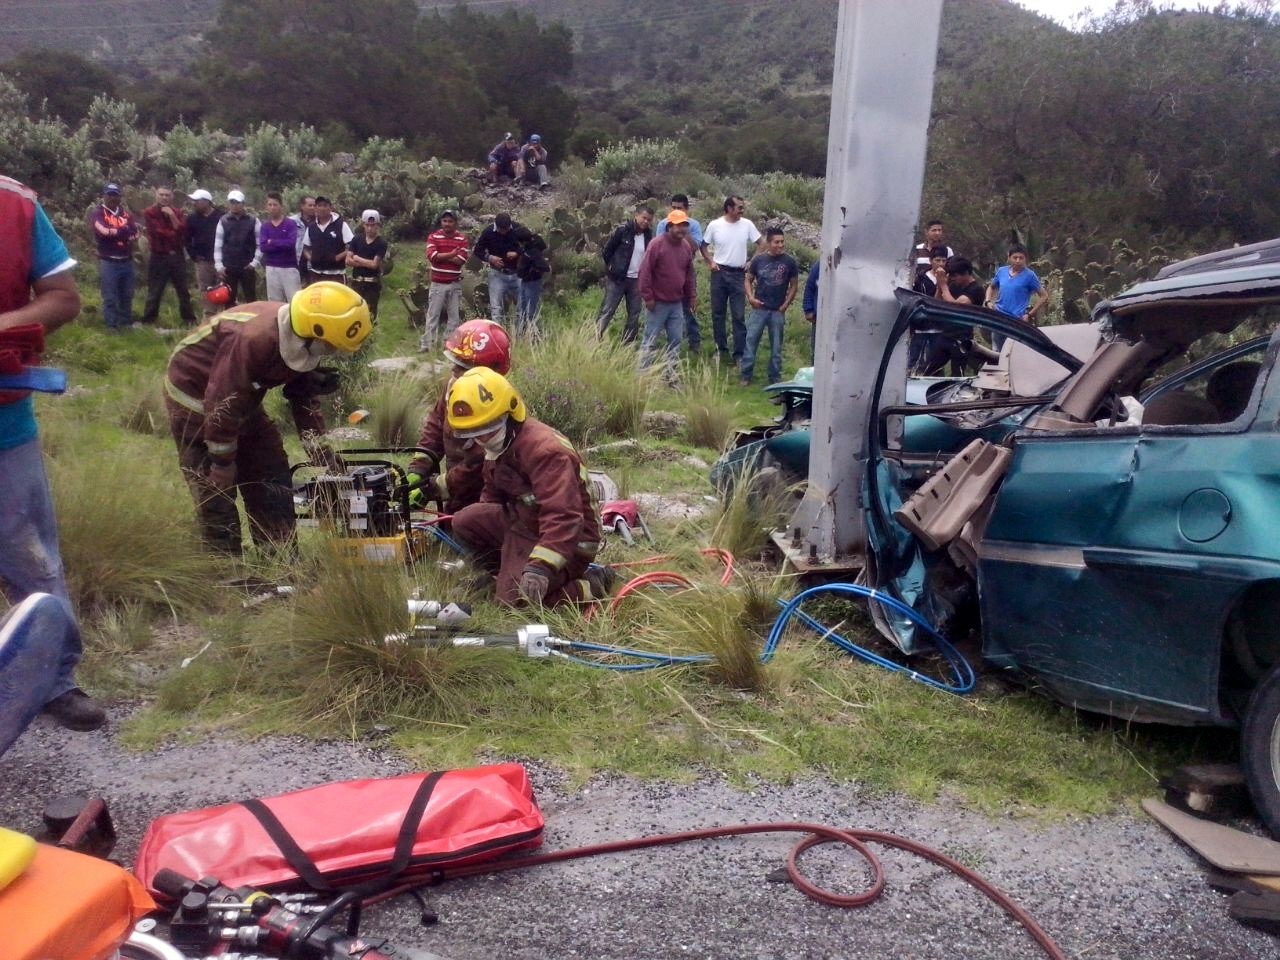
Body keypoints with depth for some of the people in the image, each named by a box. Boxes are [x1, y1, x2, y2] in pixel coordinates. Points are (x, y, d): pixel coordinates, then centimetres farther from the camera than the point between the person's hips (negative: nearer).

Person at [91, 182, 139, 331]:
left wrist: (113, 232, -12)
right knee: (110, 297, -2)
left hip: (127, 261, 5)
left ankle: (126, 322, 20)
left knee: (127, 295, 11)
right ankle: (111, 325, 4)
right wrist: (124, 231, -8)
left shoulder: (126, 212, 13)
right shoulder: (99, 212, -2)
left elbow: (135, 233, 0)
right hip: (108, 261, -5)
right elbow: (103, 231, -19)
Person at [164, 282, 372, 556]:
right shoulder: (253, 339, -37)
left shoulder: (300, 342, -12)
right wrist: (222, 469, -21)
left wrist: (327, 461, -1)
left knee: (273, 482, 6)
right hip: (195, 398, -8)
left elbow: (305, 400, 1)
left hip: (244, 400, 8)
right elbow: (222, 406, -30)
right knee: (216, 494, -7)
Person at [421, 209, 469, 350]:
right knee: (433, 315, 2)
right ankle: (427, 345, 6)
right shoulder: (433, 236, 0)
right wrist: (451, 254, -14)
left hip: (455, 284, 2)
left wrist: (440, 256, -12)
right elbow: (431, 256, -15)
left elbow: (461, 260, -11)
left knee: (455, 316, 6)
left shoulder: (462, 239, 3)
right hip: (437, 283, -1)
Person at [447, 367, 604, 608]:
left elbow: (562, 518, -37)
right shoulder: (499, 444, 2)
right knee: (464, 521, -2)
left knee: (514, 597, -19)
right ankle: (511, 569, 11)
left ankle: (589, 587, -3)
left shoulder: (544, 450, -29)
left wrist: (540, 568, -44)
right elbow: (492, 493, 19)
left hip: (567, 539, -9)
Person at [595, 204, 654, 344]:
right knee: (607, 312, -4)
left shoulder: (649, 235, 3)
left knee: (634, 315, 8)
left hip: (636, 280, 5)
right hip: (617, 279, -5)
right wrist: (612, 269, 1)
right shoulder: (622, 230, -10)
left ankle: (627, 345, 18)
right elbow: (606, 251, -4)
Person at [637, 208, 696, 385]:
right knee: (650, 340, 0)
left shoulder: (686, 246, 8)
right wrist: (648, 297, -16)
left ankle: (669, 375, 19)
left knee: (676, 340, 9)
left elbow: (689, 274, 16)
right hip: (658, 303, -6)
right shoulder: (657, 245, -13)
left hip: (677, 304, 6)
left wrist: (692, 295, 13)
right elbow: (645, 272, -15)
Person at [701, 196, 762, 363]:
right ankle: (721, 349, 20)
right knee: (718, 313, 8)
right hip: (719, 273, 0)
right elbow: (704, 246, 8)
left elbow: (760, 244, 7)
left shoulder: (747, 225, -3)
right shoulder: (714, 225, -4)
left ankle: (739, 353, 2)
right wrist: (710, 262, -5)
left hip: (738, 274, 0)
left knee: (739, 315, -2)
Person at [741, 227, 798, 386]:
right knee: (750, 341, -1)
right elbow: (748, 280, 8)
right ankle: (746, 376, 8)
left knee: (776, 346, 8)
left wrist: (785, 306, -3)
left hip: (778, 311, 0)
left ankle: (775, 378, 19)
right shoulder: (758, 259, -2)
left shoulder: (789, 261, -3)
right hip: (759, 309, 0)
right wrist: (750, 297, -8)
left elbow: (794, 285, 4)